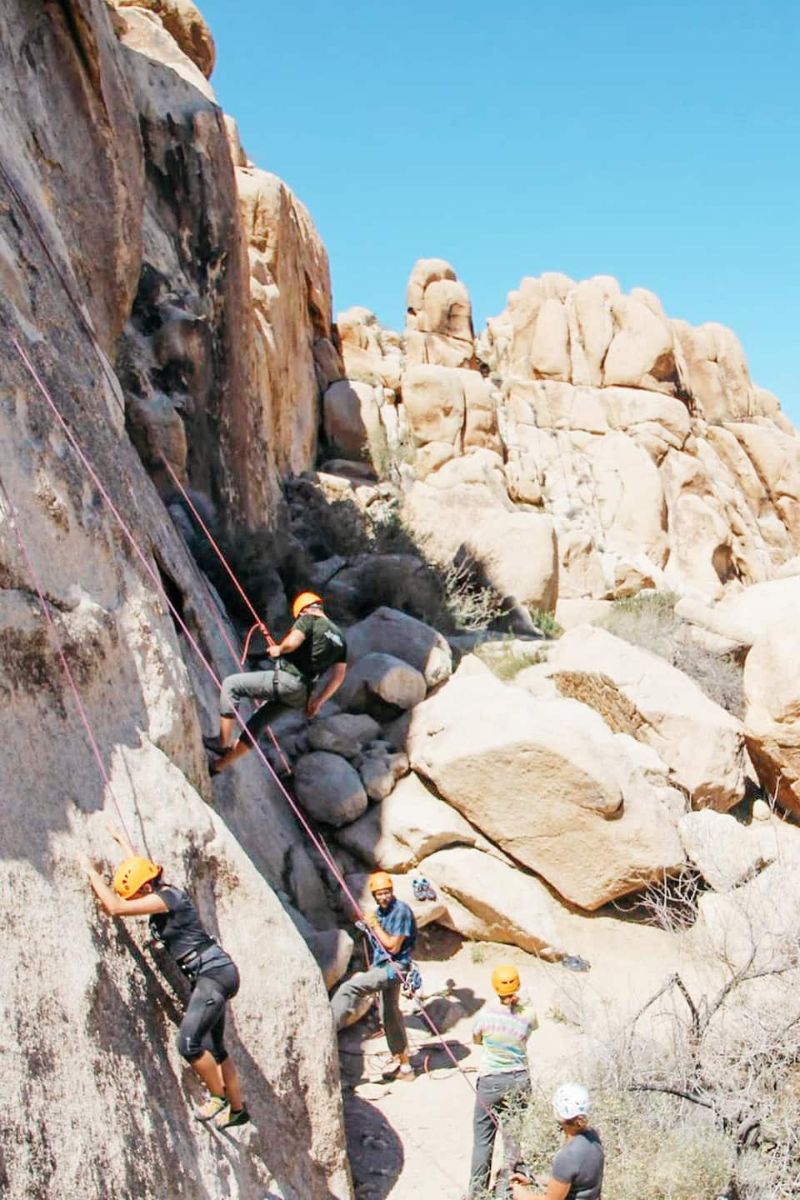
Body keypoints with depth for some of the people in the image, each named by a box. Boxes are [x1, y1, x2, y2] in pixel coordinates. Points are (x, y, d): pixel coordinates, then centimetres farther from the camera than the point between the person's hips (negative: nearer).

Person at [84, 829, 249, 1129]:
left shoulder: (167, 898, -16)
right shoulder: (163, 894, 11)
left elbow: (115, 908, -21)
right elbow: (139, 866, 32)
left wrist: (91, 872, -10)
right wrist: (121, 839, 46)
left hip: (215, 973, -11)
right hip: (210, 976, 11)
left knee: (188, 1043, -18)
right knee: (213, 1048, 14)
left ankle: (219, 1097, -3)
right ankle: (237, 1108, 21)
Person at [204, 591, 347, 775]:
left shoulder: (308, 619, -2)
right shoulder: (339, 637, 19)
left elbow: (292, 642, -21)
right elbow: (339, 677, 15)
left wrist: (278, 649, 1)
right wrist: (318, 701, 20)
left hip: (287, 679, -8)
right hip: (301, 695, 9)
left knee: (230, 685, 2)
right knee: (257, 722, 20)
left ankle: (223, 744, 0)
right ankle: (219, 765, 24)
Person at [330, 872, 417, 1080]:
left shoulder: (401, 911, -16)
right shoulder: (379, 911, 11)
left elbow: (393, 946, -20)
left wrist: (374, 926, -14)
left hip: (394, 967, -10)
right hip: (384, 967, 10)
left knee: (350, 987, -22)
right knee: (390, 1015, 17)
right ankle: (403, 1064, 28)